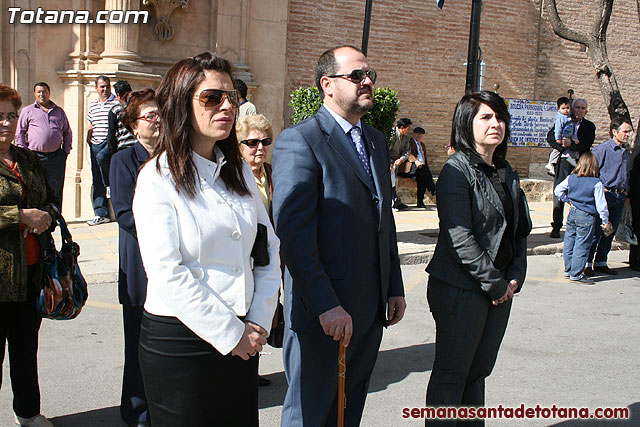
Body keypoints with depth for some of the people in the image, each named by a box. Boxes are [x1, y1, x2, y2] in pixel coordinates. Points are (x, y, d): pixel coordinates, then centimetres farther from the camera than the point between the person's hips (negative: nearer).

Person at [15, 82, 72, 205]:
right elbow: (20, 133, 7)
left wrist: (66, 150, 10)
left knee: (56, 190, 1)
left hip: (56, 157, 2)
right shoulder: (27, 110, 10)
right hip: (35, 156, -2)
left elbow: (68, 132, 22)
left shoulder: (59, 111, 17)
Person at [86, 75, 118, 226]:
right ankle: (101, 213, 6)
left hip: (111, 142, -5)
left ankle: (111, 184, -8)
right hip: (95, 144, 5)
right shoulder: (93, 105, 17)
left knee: (101, 157, -37)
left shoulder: (117, 103, -1)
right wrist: (88, 136, 8)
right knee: (97, 181, 3)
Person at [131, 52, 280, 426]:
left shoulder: (239, 171, 9)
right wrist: (229, 334, -14)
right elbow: (167, 273, -17)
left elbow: (269, 248, 10)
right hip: (180, 340, -5)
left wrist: (259, 322, -1)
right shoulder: (158, 177, -9)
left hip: (243, 338, 6)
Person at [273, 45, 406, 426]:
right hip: (322, 312, -7)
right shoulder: (299, 141, -12)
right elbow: (293, 231, -19)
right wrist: (326, 306, -22)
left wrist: (395, 287, 15)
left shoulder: (376, 140, 14)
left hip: (372, 309, 7)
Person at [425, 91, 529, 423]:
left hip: (500, 288, 7)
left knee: (479, 370, 15)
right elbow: (459, 238, -18)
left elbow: (520, 230, 16)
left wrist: (515, 277, 2)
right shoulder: (457, 171, -12)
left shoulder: (506, 173, 12)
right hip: (462, 288, -7)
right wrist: (494, 283, -13)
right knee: (452, 373, 3)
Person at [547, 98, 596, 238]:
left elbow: (586, 144, -6)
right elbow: (550, 137, 0)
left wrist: (571, 144, -19)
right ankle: (556, 227, 7)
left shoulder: (589, 126, 8)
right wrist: (563, 146, -12)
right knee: (559, 195, 1)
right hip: (563, 162, 0)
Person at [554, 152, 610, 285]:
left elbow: (558, 190, 10)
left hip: (572, 213, 6)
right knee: (582, 246, 0)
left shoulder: (571, 178, 1)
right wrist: (605, 221, -2)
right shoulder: (597, 184, -14)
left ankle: (568, 270, 27)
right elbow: (601, 204, -11)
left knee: (569, 242, 16)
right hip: (586, 217, -6)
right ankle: (576, 274, 4)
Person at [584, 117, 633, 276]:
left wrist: (626, 193, 19)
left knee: (610, 232, 10)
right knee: (596, 231, -5)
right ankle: (587, 263, 2)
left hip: (620, 197, 7)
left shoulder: (625, 152, 15)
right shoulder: (602, 149, -8)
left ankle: (600, 262, 20)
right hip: (605, 195, -7)